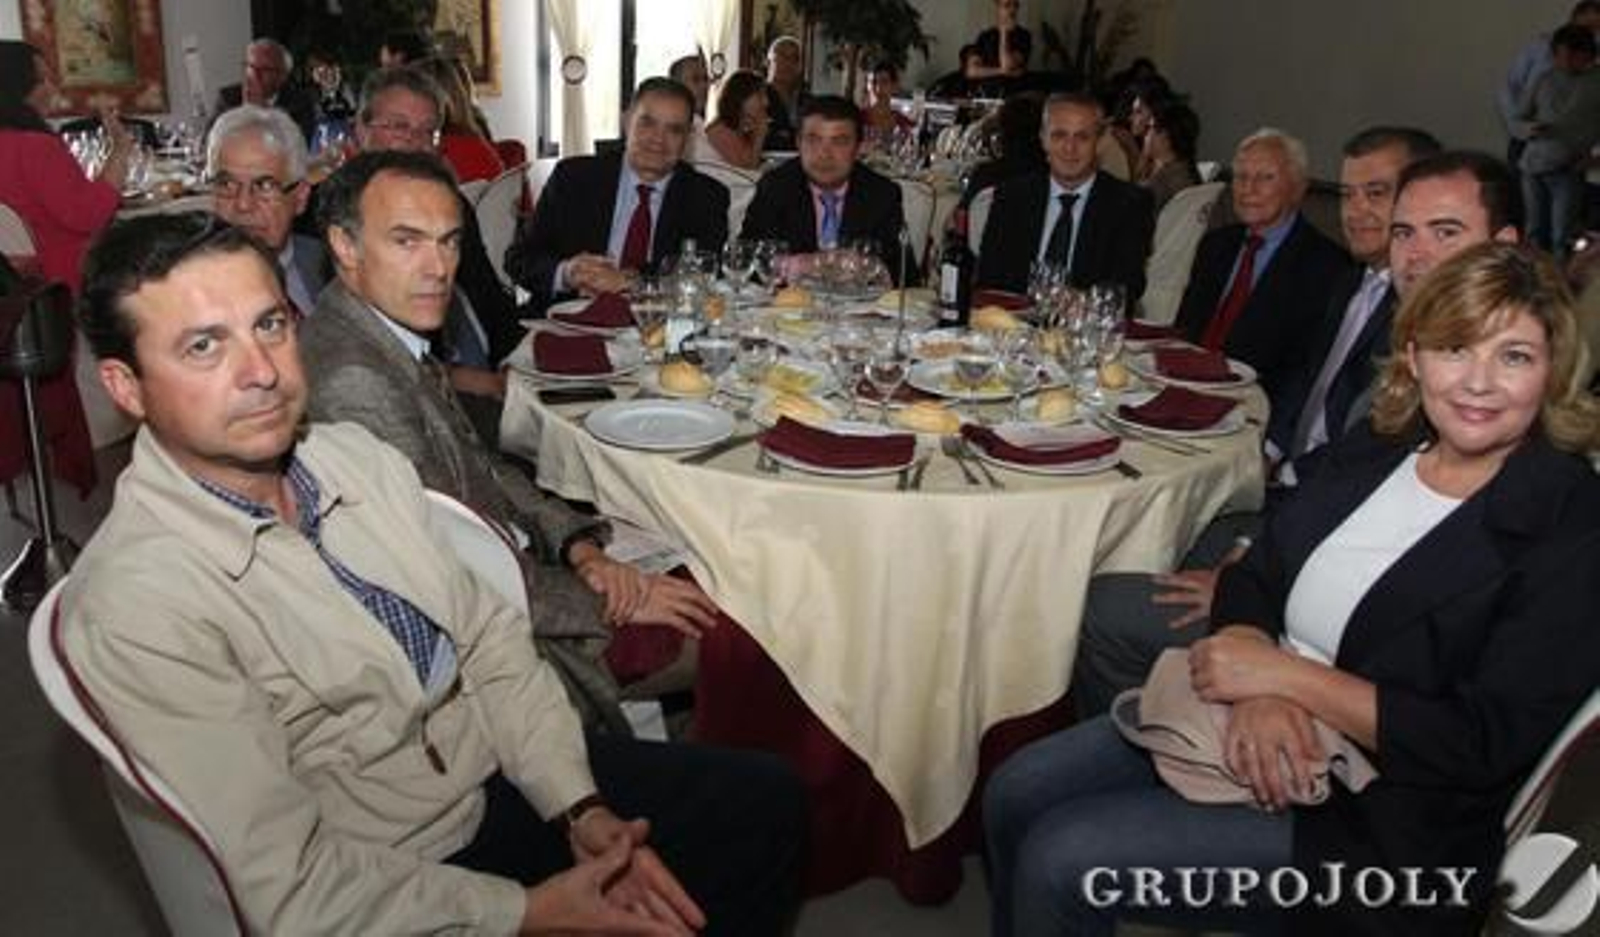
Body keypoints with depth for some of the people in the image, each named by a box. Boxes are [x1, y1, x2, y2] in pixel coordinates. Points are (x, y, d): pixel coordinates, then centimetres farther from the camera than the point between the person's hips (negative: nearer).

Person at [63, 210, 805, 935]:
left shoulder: (353, 455, -2)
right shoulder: (134, 608, -22)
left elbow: (488, 635, 3)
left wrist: (582, 809, -7)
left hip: (508, 773, 6)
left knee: (766, 799, 2)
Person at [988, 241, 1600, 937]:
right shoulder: (1378, 448, 4)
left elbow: (1486, 744, -20)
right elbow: (1253, 579, 4)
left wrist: (1283, 673, -21)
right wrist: (1254, 689, -18)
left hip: (1377, 821, -6)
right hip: (1254, 727, 6)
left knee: (1062, 862, -17)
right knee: (1015, 794, 0)